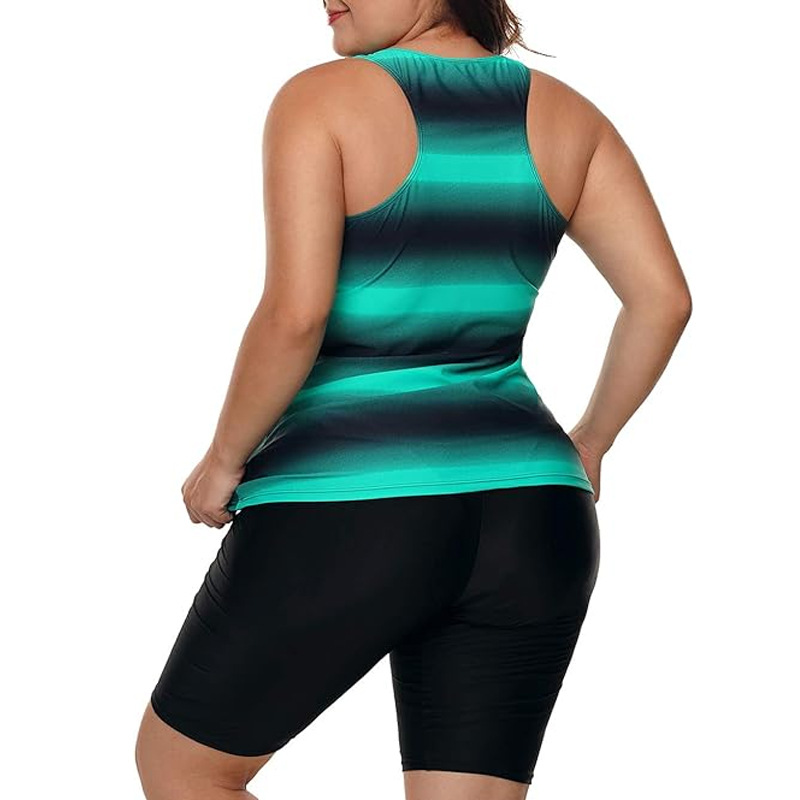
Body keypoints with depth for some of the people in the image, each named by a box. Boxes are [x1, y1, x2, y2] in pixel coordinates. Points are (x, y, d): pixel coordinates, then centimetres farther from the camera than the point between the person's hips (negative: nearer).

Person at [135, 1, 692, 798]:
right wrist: (586, 446, 17)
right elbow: (663, 298, 3)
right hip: (524, 521, 5)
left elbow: (293, 315, -19)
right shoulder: (561, 112, 8)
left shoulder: (320, 99, -8)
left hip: (351, 517, -5)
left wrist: (224, 460, -3)